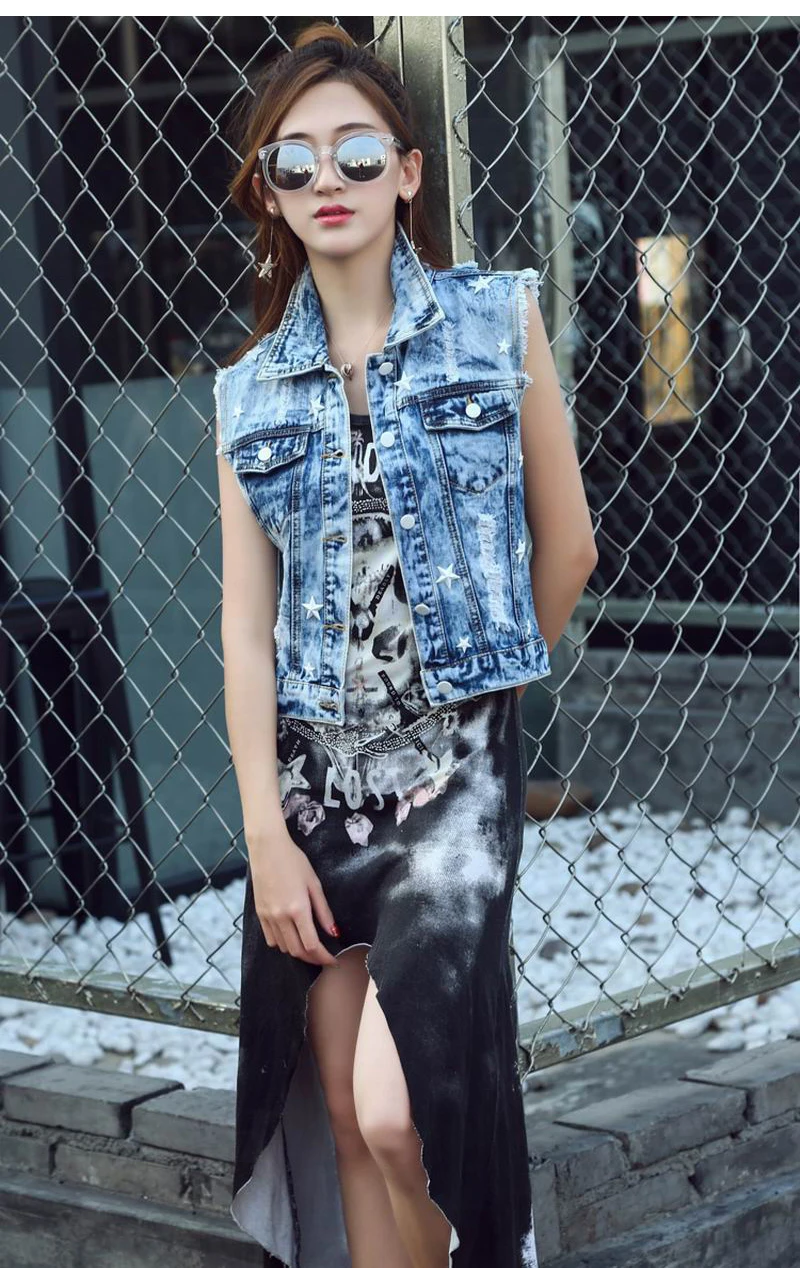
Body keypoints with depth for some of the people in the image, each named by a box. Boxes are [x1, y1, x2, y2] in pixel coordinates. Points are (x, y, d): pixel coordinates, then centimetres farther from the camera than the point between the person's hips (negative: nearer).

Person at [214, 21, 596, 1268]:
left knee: (397, 1114, -17)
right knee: (345, 1121, 7)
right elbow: (247, 622, 2)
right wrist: (266, 835, -5)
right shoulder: (250, 391, 7)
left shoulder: (498, 320, 0)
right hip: (315, 768, 3)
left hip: (455, 760, -3)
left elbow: (566, 547, 7)